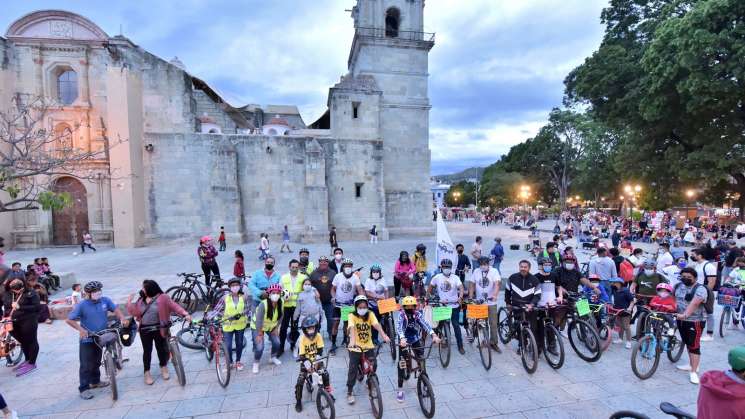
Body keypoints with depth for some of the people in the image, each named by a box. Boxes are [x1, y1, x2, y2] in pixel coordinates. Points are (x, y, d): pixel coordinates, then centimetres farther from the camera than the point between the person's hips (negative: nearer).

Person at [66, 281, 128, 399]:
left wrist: (123, 319, -19)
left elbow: (115, 310, -1)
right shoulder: (82, 305, -16)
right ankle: (84, 389, 10)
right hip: (87, 340, -5)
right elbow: (69, 320, -12)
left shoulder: (105, 300, -5)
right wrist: (80, 329, -26)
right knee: (86, 365, -2)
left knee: (97, 362, 20)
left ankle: (95, 381, 38)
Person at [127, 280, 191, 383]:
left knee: (161, 349, 9)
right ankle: (147, 374, 20)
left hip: (159, 329, -3)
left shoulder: (162, 298, -10)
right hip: (145, 330, 3)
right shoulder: (141, 300, 7)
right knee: (147, 351, 9)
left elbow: (174, 306, -15)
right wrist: (129, 301, 8)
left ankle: (164, 368, 31)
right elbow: (133, 312, 12)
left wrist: (185, 314, -26)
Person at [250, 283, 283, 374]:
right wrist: (259, 334, -23)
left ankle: (273, 357, 26)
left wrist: (276, 328, -4)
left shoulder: (280, 303, -21)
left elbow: (280, 317, -6)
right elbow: (258, 320, -29)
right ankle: (255, 363, 12)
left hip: (271, 326, 5)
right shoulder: (263, 304, -35)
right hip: (257, 327, -4)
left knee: (277, 342, -3)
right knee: (259, 346, -14)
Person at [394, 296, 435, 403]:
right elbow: (399, 326, -37)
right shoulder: (401, 314, -20)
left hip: (416, 340, 2)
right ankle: (400, 390, 3)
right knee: (401, 364, -7)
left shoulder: (418, 314, -14)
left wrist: (433, 335, -45)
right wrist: (402, 338, -55)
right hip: (404, 340, -2)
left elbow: (425, 324, -29)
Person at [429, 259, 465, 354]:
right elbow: (431, 287, 9)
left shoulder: (455, 277, -5)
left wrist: (460, 297, -33)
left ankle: (460, 346, 8)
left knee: (456, 325, 0)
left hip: (454, 305, -1)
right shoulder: (437, 277, -3)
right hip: (442, 305, 1)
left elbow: (461, 287, -17)